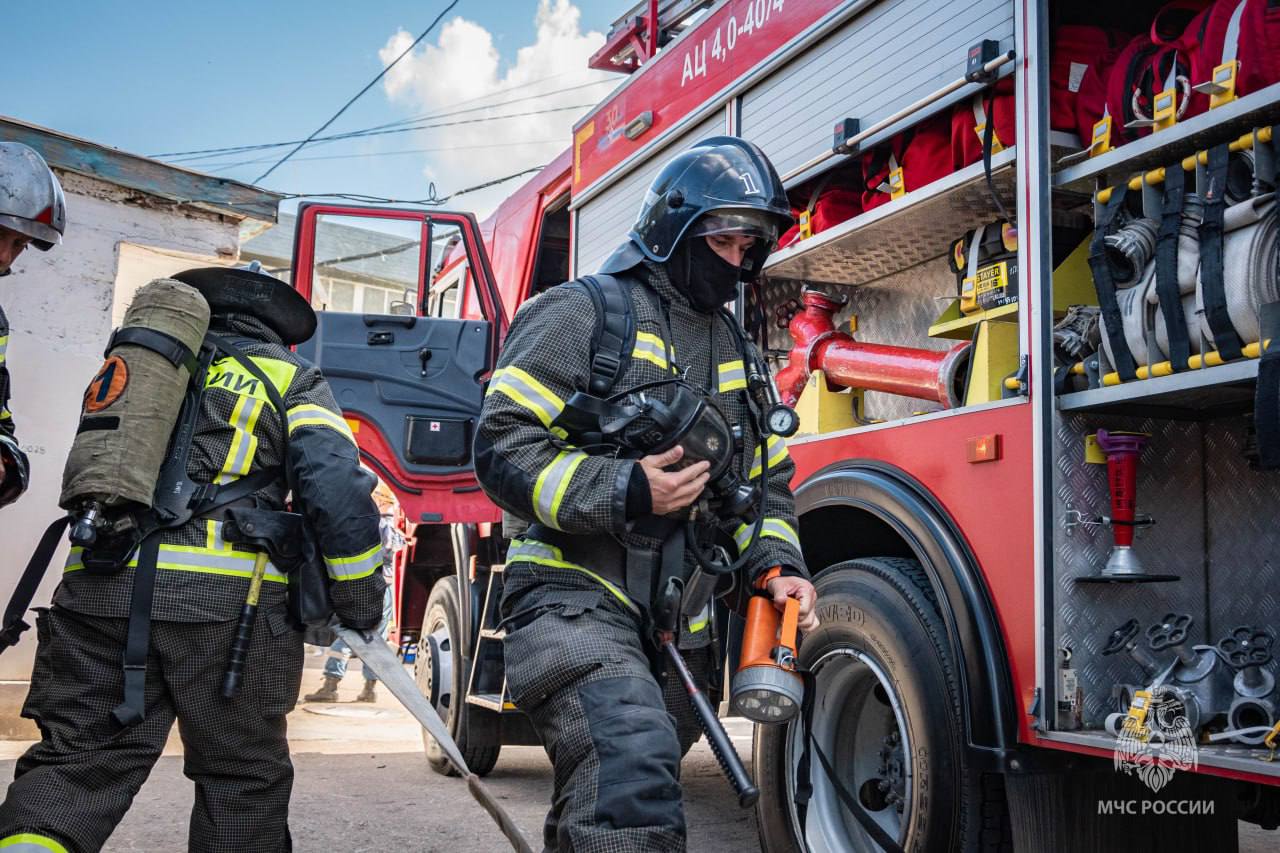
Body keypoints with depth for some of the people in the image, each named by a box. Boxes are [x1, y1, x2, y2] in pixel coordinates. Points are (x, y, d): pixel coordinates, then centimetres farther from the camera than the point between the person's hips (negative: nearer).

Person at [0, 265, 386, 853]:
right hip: (224, 595, -3)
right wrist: (362, 604, 5)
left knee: (77, 758, 6)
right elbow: (338, 489, -2)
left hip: (98, 583, 4)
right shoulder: (292, 382, 10)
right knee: (243, 773, 9)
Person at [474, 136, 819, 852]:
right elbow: (505, 449, -12)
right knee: (635, 766, -31)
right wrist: (625, 492, -24)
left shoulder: (739, 353, 17)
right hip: (577, 598, -7)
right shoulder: (583, 314, -4)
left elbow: (768, 482, 21)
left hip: (681, 628, 7)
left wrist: (778, 566, 2)